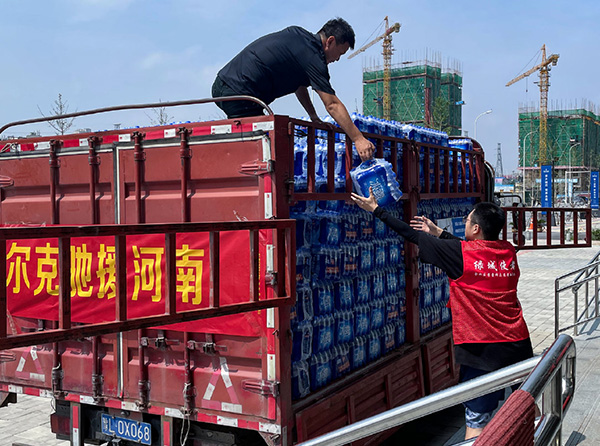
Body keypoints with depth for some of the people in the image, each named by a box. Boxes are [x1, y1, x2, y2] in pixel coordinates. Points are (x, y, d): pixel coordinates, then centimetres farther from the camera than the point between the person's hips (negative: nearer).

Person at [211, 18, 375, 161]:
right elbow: (332, 105, -13)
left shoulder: (297, 33, 15)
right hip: (239, 95, -10)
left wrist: (313, 116, 22)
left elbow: (299, 82, 24)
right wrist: (358, 138, -10)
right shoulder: (313, 58, -11)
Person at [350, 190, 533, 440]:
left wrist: (375, 210, 7)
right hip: (519, 345, 6)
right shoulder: (509, 252, 4)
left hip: (482, 351, -6)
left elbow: (413, 235, -3)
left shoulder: (460, 253, -11)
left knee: (476, 420, 0)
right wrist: (438, 232, 30)